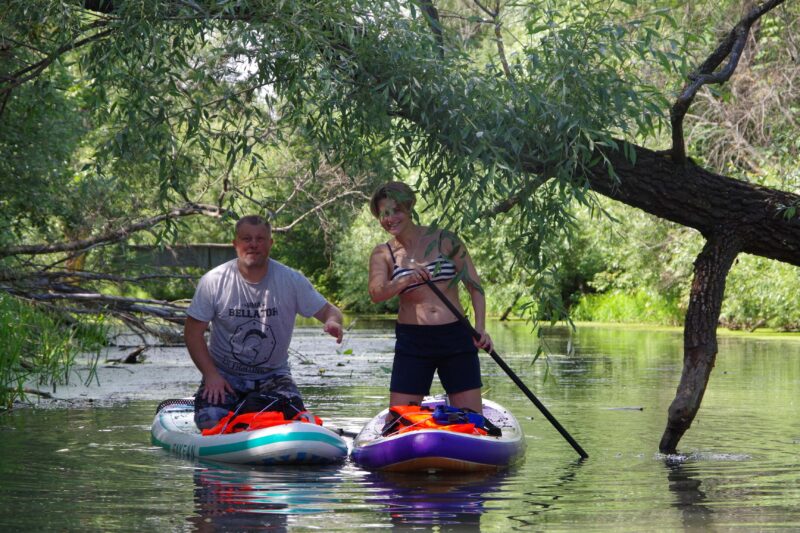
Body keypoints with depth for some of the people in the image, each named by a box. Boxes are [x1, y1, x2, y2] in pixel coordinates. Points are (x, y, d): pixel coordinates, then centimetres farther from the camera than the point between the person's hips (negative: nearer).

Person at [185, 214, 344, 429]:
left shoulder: (292, 281, -6)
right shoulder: (213, 282, -9)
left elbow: (328, 310, -2)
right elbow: (193, 332, -5)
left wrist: (332, 321, -28)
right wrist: (210, 375, -17)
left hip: (272, 376, 1)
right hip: (223, 374, -1)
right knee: (210, 421, -26)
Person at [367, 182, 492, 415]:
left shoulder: (444, 240, 4)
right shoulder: (383, 253, 5)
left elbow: (474, 284, 3)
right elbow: (376, 294, -12)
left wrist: (480, 328, -11)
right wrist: (406, 281, -31)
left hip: (456, 337, 0)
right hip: (412, 342, 0)